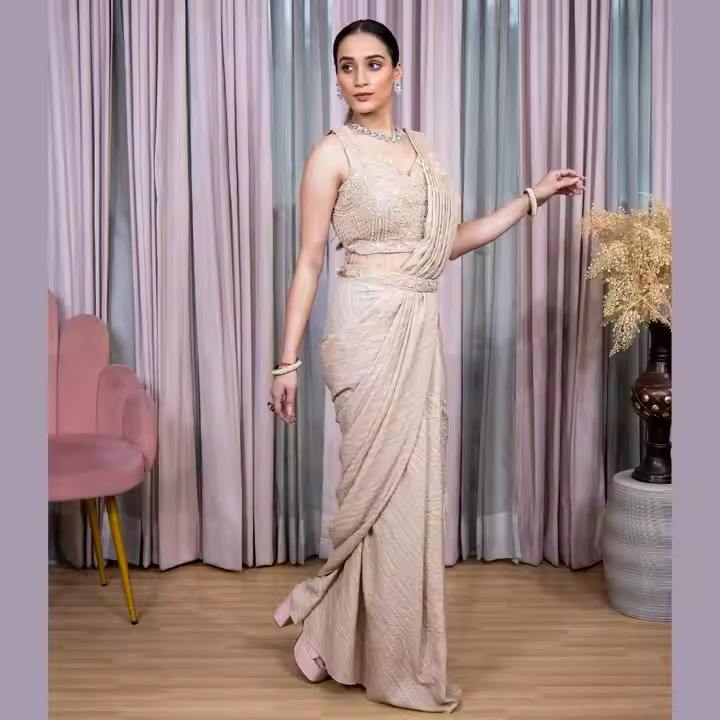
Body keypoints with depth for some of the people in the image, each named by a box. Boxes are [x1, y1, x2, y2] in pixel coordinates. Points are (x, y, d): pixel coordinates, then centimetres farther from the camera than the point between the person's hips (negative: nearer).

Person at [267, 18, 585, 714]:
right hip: (368, 327, -7)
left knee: (412, 487, 9)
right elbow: (308, 261, -6)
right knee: (384, 489, -1)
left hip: (420, 330, 7)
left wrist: (533, 196, 19)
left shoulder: (421, 150, 14)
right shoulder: (333, 152, -5)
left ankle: (337, 637, 24)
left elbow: (449, 242, 19)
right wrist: (287, 361, -9)